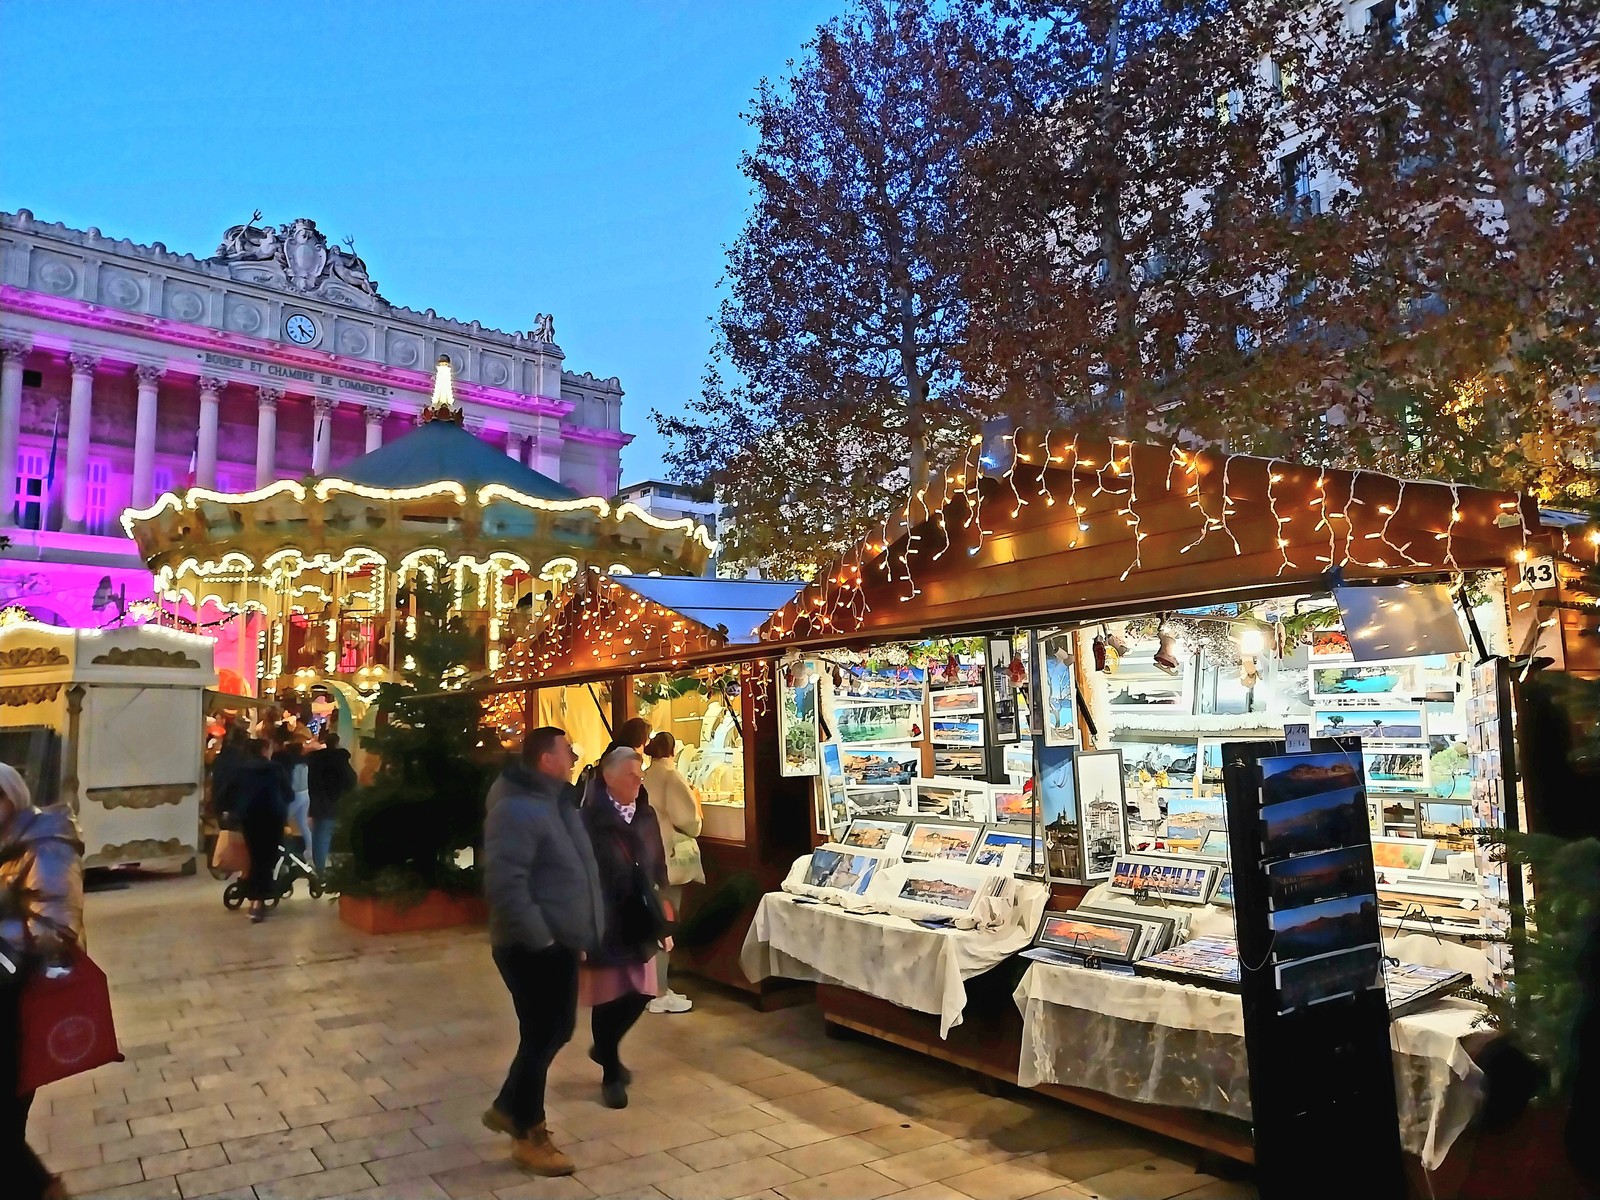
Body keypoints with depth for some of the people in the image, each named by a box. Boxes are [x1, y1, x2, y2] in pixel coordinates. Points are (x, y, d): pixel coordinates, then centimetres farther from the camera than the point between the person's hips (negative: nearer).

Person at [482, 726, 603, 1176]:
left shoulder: (558, 801, 9)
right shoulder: (518, 809, -22)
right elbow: (505, 884, -30)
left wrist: (579, 934, 16)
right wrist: (539, 939, -25)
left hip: (560, 942, 9)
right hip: (532, 949, -9)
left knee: (557, 1029, 19)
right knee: (541, 1036, 5)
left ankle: (507, 1108, 37)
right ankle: (528, 1135, 24)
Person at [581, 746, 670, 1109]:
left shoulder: (647, 816, 5)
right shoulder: (590, 819, -15)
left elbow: (658, 872, 10)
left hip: (639, 924, 6)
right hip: (603, 925, -6)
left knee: (640, 993, 10)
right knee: (607, 998, 6)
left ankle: (604, 1048, 38)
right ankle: (611, 1075, 26)